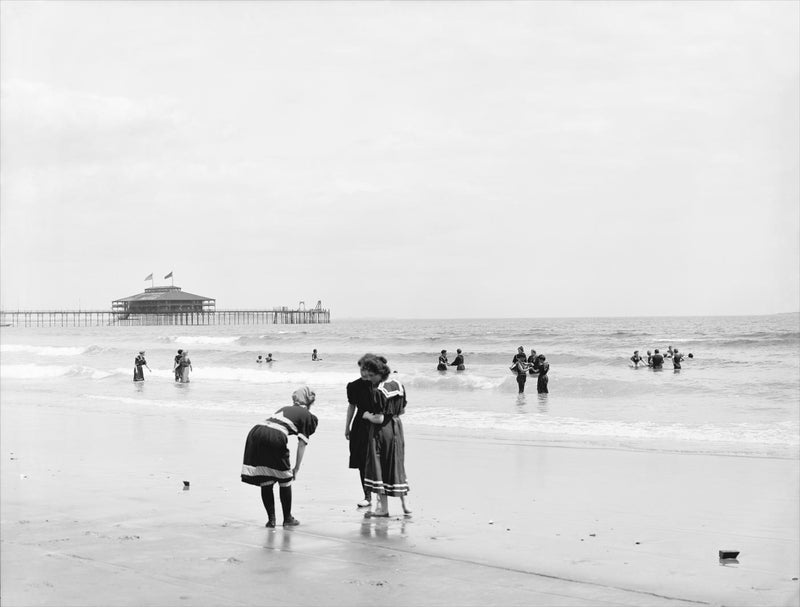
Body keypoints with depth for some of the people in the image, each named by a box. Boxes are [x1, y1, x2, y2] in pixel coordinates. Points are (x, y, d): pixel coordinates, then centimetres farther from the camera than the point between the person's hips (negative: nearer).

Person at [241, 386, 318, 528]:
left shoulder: (285, 409, 33)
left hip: (255, 432, 5)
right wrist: (296, 469, 16)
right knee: (285, 480, 15)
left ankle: (271, 519, 18)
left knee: (266, 482, 14)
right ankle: (287, 519, 23)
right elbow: (301, 445, 10)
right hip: (275, 438, -5)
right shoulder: (307, 416, 17)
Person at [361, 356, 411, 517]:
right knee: (397, 465, 16)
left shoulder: (378, 391, -21)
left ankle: (383, 507, 4)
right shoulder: (398, 385, 2)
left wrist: (367, 415, -4)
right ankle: (405, 504, 18)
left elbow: (379, 419, -22)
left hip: (381, 430, -7)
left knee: (378, 466, 3)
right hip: (396, 428, 7)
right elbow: (403, 410, 11)